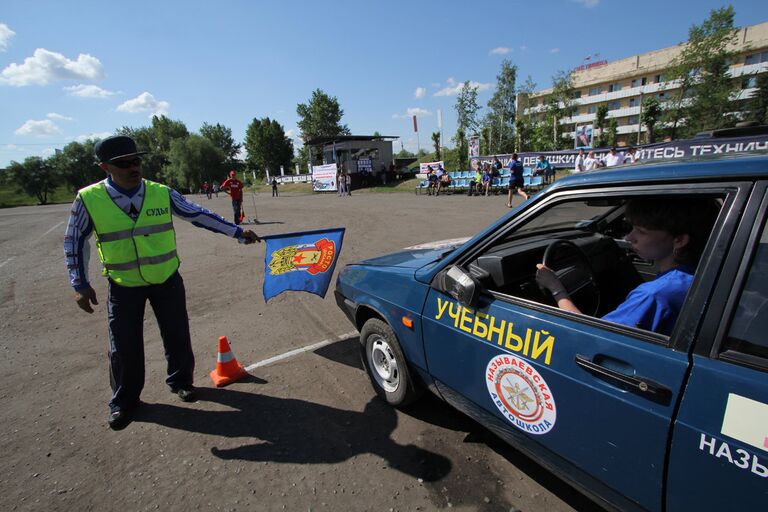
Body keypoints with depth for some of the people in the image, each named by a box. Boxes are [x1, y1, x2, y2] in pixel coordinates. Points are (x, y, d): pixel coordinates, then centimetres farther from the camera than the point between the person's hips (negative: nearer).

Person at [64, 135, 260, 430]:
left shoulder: (162, 193, -8)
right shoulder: (89, 199, -9)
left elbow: (199, 215, -2)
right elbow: (74, 242, 1)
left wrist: (237, 232, -5)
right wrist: (80, 285, -2)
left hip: (167, 279, 1)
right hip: (124, 285, -1)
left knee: (177, 336, 12)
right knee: (124, 347, 8)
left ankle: (180, 381, 37)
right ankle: (124, 401, 32)